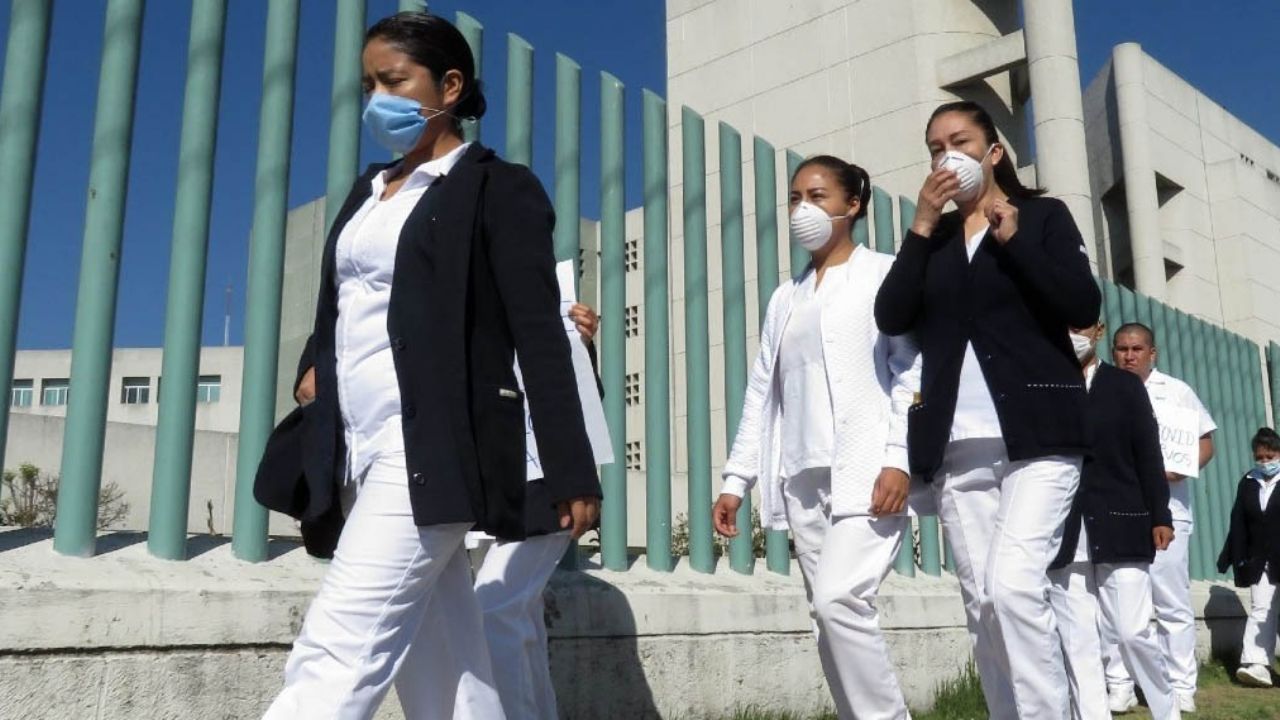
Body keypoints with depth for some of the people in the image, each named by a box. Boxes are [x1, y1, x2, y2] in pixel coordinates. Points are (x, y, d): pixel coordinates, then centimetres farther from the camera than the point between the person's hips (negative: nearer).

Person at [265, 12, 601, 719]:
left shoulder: (497, 189, -1)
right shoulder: (368, 192, 19)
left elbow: (539, 337, -8)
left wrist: (571, 472, -11)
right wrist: (316, 370, 5)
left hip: (435, 454, -7)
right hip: (364, 454, 7)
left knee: (334, 657, -13)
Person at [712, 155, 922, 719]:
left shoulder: (885, 275, 6)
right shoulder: (784, 299, 20)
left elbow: (913, 369, -5)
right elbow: (762, 392, 17)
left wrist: (899, 457, -17)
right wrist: (736, 478, 9)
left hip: (867, 470, -5)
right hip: (802, 478, 6)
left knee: (838, 599, -20)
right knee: (831, 613, 4)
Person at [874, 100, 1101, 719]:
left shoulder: (1043, 215, 9)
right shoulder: (931, 238, 17)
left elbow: (1084, 308, -4)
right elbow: (891, 318, 1)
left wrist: (1012, 237, -8)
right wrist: (923, 226, -3)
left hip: (1037, 435, -3)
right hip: (957, 447, 4)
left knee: (1014, 584, -19)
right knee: (982, 603, 4)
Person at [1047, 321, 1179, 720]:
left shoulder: (1125, 384, 10)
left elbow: (1148, 453, 6)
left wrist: (1160, 516, 0)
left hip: (1119, 528, 0)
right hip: (1063, 536, 1)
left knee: (1135, 633, -1)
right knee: (1077, 644, 1)